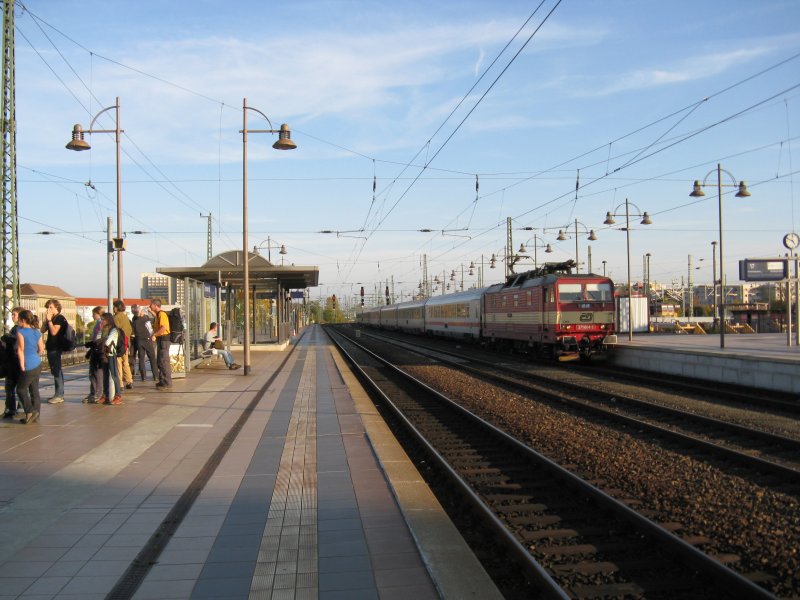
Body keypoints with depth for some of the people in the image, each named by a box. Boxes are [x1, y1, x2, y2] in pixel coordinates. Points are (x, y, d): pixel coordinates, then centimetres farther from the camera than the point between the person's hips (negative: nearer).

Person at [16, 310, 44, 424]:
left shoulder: (20, 331, -12)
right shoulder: (37, 332, 9)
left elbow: (20, 350, -16)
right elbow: (41, 350, 11)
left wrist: (22, 366, -12)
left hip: (28, 366, -7)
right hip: (37, 364, 7)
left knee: (21, 389, 6)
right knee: (34, 390, 11)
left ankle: (30, 412, -3)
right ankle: (36, 415, 15)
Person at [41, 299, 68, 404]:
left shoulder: (60, 318, -10)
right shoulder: (51, 318, 16)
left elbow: (54, 332, -21)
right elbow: (43, 330, 12)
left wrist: (49, 320, -17)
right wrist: (45, 319, 1)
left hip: (55, 348, -10)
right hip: (51, 347, 10)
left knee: (57, 371, -9)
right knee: (55, 371, 12)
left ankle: (59, 395, -8)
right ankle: (58, 394, 18)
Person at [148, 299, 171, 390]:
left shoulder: (162, 314, -15)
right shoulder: (158, 314, 16)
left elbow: (164, 327, -26)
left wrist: (154, 335, -21)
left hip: (163, 339, -10)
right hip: (160, 339, 10)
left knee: (164, 361, -8)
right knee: (160, 361, 15)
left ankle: (167, 383, -6)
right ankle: (162, 381, 23)